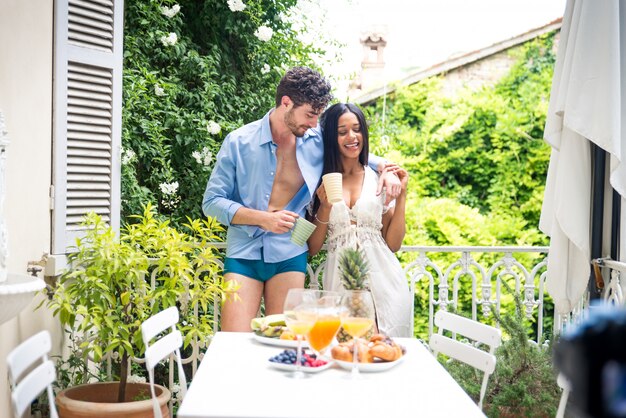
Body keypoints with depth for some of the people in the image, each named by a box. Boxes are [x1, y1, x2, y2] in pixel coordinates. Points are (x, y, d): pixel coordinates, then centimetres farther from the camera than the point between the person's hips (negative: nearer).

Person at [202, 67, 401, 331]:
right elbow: (212, 202, -3)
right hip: (244, 253, -1)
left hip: (289, 255, 2)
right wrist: (263, 218, -15)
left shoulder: (318, 141, 2)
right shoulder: (238, 142, -4)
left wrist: (385, 168, -1)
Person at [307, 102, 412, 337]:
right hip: (339, 283, 0)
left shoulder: (380, 179, 7)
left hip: (383, 282, 1)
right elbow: (312, 248, 5)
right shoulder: (320, 183, 6)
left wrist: (401, 195, 1)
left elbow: (393, 243, 6)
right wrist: (325, 207, -8)